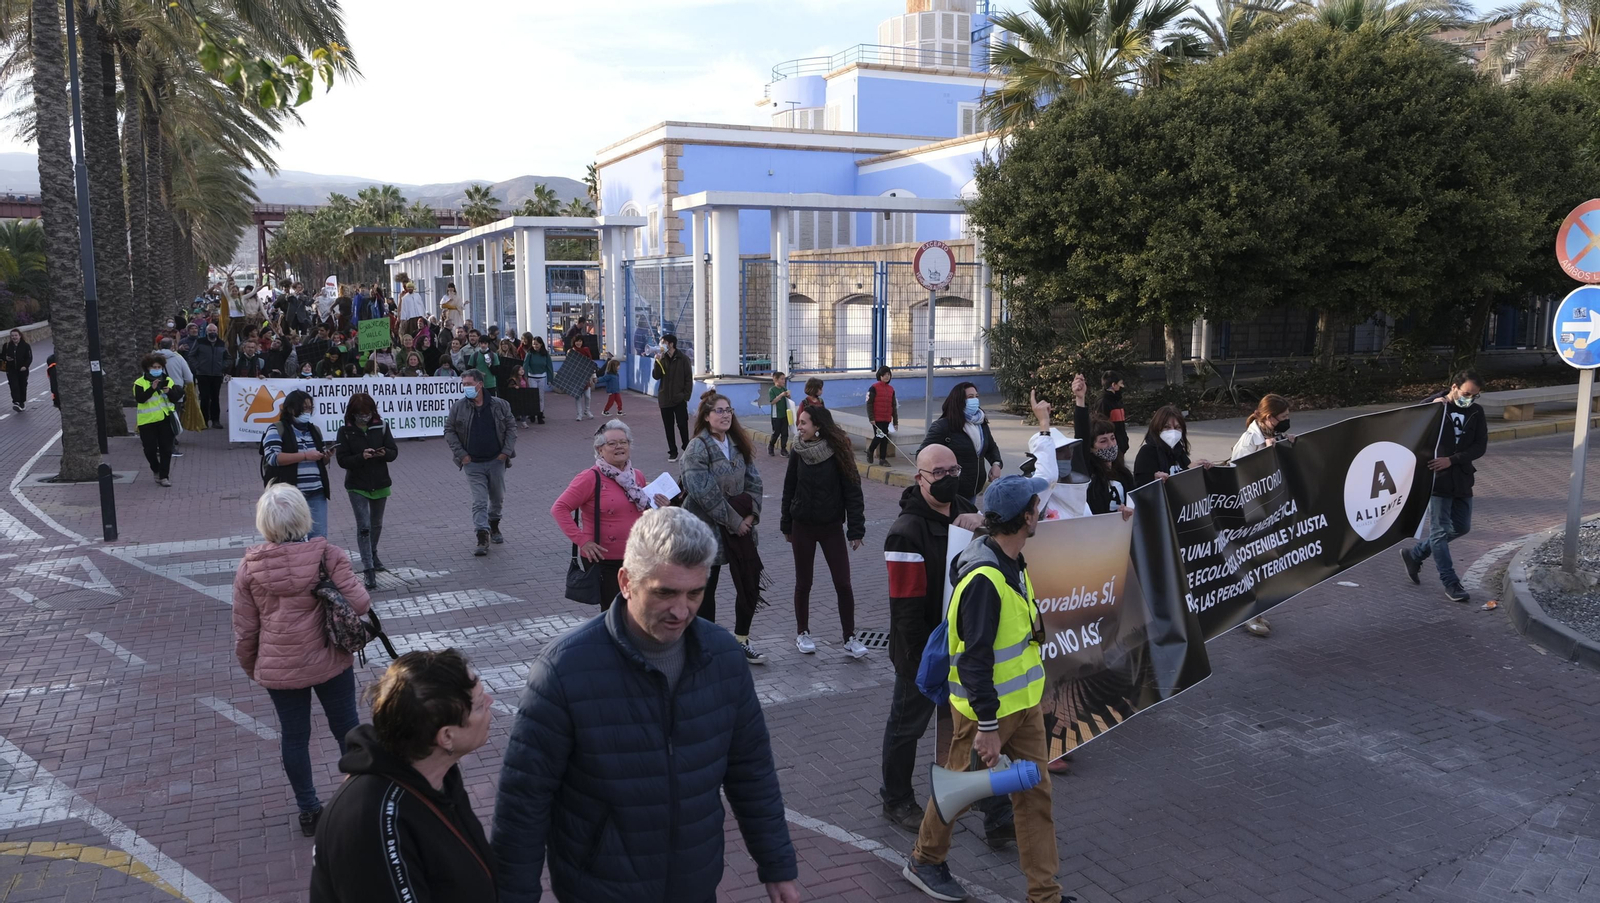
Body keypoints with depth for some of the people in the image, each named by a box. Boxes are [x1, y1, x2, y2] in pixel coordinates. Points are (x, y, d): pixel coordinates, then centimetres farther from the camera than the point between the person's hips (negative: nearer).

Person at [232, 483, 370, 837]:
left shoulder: (248, 567, -7)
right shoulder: (327, 554, -14)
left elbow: (244, 629, 0)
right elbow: (358, 602, -20)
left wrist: (250, 667, 15)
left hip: (278, 670, 1)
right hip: (330, 662, -1)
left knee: (293, 737, 16)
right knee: (347, 730, 15)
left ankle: (308, 810, 27)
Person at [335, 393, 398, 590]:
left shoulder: (381, 427, -2)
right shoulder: (345, 432, -8)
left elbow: (394, 452, -1)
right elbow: (342, 460, -11)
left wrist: (384, 453, -24)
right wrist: (362, 456, -28)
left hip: (380, 484, 3)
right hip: (357, 486, -3)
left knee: (376, 524, 20)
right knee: (364, 526, -10)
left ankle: (372, 556, 43)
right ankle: (369, 570, -10)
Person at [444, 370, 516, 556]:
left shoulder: (500, 405, -3)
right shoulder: (459, 408, -3)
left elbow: (511, 427, 4)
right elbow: (449, 431, 3)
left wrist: (506, 451, -5)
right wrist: (460, 454, -5)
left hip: (496, 461, 1)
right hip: (473, 464, -1)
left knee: (497, 497, 16)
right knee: (479, 501, -7)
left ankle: (493, 527, 39)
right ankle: (483, 538, -10)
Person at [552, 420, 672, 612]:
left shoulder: (638, 477, 8)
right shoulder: (591, 478, -11)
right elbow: (559, 509, -14)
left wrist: (661, 510, 0)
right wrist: (581, 540, -19)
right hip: (604, 561, -6)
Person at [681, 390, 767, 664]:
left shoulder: (738, 445, 7)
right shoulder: (697, 448, -14)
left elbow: (754, 481, 8)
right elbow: (704, 492, -20)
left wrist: (751, 515, -5)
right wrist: (734, 521, -16)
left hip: (740, 526, 7)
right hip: (707, 527, -6)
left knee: (750, 585, 8)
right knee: (705, 589, 5)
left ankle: (741, 642, 24)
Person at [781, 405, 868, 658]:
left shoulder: (837, 453, -11)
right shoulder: (798, 453, -2)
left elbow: (852, 491, -10)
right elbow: (789, 489, 7)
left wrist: (856, 529, -12)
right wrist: (786, 525, 8)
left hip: (832, 526, -2)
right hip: (803, 527, 2)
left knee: (843, 584, -2)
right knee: (803, 583, 10)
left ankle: (850, 638, 8)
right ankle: (802, 633, 26)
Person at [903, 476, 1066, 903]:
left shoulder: (1013, 563, 3)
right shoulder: (983, 580, -28)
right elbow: (974, 659, -26)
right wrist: (987, 725, -23)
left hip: (1024, 702, 8)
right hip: (985, 708, -8)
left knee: (1035, 794, 10)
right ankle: (924, 862, 35)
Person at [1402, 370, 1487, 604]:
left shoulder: (1476, 412, 4)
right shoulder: (1431, 405, -7)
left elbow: (1480, 446, -1)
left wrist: (1452, 460, -15)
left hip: (1462, 479, 5)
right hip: (1437, 478, -5)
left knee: (1461, 528, 13)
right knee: (1440, 531, -2)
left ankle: (1414, 554, 30)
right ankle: (1451, 584, 6)